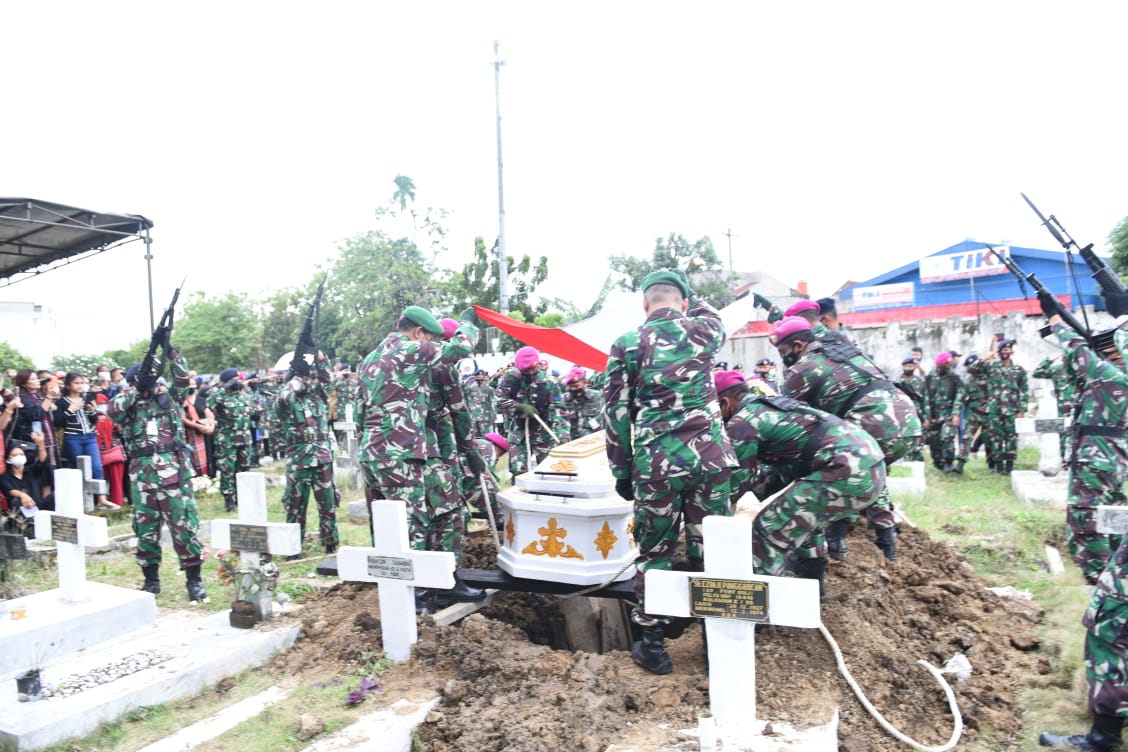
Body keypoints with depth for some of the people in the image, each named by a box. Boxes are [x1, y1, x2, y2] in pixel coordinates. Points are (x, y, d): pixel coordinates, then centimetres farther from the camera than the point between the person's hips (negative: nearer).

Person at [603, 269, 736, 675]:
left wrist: (621, 470, 10)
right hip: (710, 455, 2)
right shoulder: (703, 330, 7)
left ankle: (652, 646, 18)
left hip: (656, 462, -2)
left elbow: (616, 413, 3)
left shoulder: (627, 344, 2)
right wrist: (686, 298, 43)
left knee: (654, 554, 11)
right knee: (710, 550, 12)